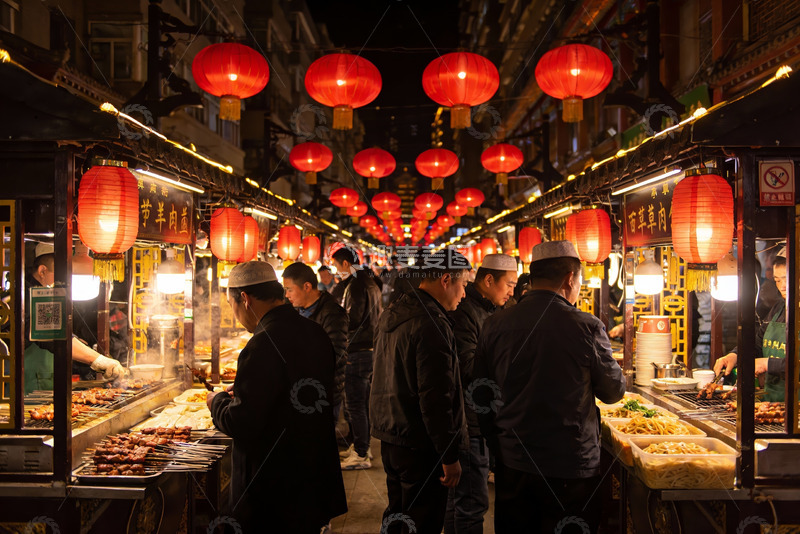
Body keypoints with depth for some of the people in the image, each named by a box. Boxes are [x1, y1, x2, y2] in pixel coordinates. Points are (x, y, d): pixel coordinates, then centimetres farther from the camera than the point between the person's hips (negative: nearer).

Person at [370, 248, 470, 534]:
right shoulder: (432, 325, -22)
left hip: (390, 438, 9)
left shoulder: (391, 314, 9)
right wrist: (450, 456, -17)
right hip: (420, 446, -9)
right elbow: (436, 398, -24)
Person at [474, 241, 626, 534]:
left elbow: (482, 399, 4)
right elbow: (614, 391, 0)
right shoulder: (587, 326, -14)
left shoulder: (494, 325, -3)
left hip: (512, 465, 4)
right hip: (571, 468, -3)